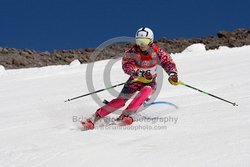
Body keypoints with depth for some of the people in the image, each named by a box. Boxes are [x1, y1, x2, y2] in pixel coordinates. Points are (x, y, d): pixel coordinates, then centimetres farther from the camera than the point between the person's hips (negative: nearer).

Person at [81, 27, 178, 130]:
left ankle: (125, 114, -36)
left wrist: (173, 74, -37)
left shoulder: (157, 52, -17)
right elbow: (127, 67, -30)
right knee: (120, 101, -16)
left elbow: (168, 63, -15)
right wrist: (141, 73, -47)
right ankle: (93, 118, -17)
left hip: (150, 82, 1)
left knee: (146, 91, -35)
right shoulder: (132, 52, -18)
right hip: (135, 80, -1)